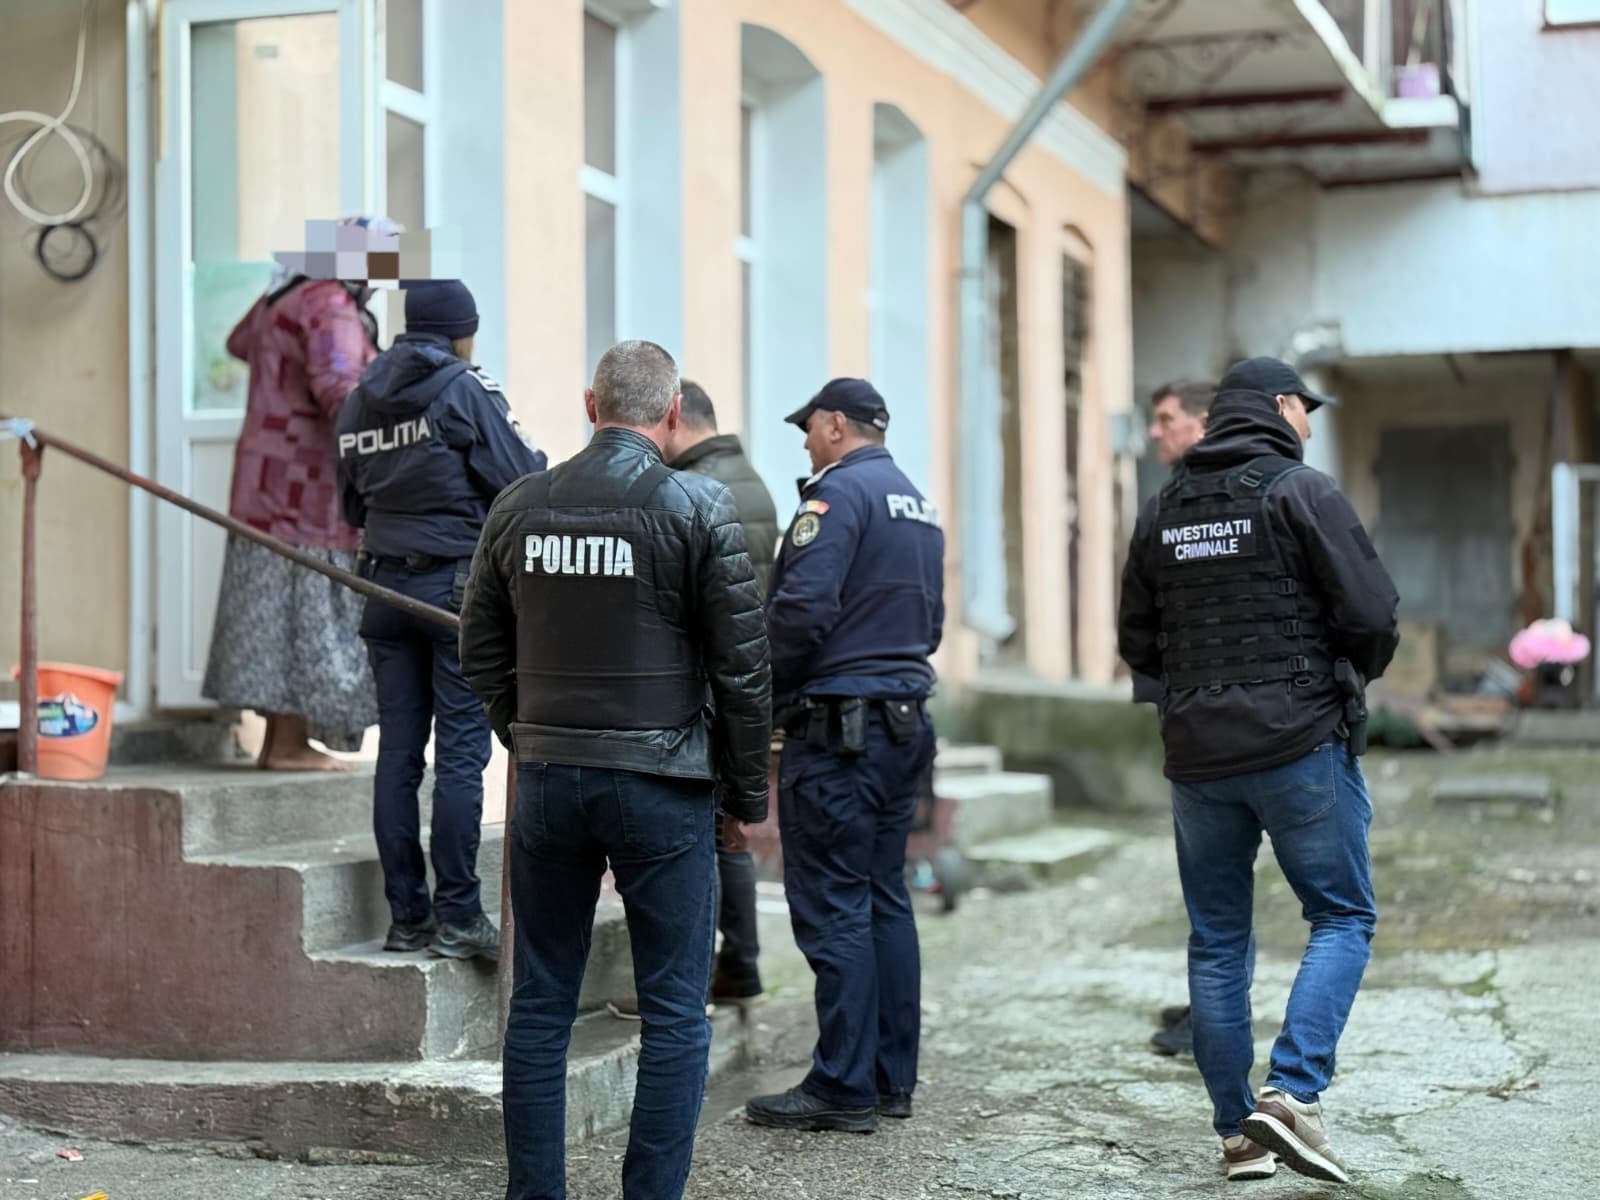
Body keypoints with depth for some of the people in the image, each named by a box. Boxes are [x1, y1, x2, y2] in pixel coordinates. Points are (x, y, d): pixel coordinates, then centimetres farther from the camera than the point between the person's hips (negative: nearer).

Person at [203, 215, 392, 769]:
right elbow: (339, 390, -28)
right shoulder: (333, 308, -14)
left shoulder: (283, 298, 17)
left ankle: (279, 738, 12)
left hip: (270, 488, 10)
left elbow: (241, 341, 36)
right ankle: (289, 743, -5)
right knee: (305, 614, -6)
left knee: (279, 616, 9)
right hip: (307, 489, -10)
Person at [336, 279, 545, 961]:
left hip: (385, 588, 6)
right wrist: (540, 465, 9)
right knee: (461, 751, -5)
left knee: (398, 752, 7)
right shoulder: (463, 389, -7)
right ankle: (457, 917, -6)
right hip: (458, 582, -6)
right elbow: (520, 484, -9)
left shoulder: (361, 399, 11)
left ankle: (407, 914, 9)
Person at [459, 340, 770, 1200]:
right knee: (674, 1015, 3)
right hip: (661, 783, -4)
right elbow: (742, 664, -6)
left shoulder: (519, 507, 5)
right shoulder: (699, 507, -7)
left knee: (540, 1006, 11)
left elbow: (481, 654, 11)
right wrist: (745, 795, 4)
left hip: (548, 779, 4)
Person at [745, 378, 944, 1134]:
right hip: (905, 720, 9)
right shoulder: (918, 506, 17)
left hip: (839, 724, -9)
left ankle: (844, 1087, -3)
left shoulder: (840, 492, -11)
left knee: (832, 907, -5)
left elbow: (802, 609, -20)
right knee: (884, 899, 13)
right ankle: (892, 1079, 17)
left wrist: (770, 695, -7)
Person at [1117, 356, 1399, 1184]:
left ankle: (1238, 1129, 12)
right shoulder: (1301, 492, -7)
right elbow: (1372, 613, -11)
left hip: (1196, 752, 5)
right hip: (1301, 743, -5)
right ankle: (1293, 1092, -11)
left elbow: (1137, 643, 13)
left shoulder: (1163, 509, 10)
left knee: (1217, 941, 11)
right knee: (1343, 918, 5)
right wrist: (1356, 674, 9)